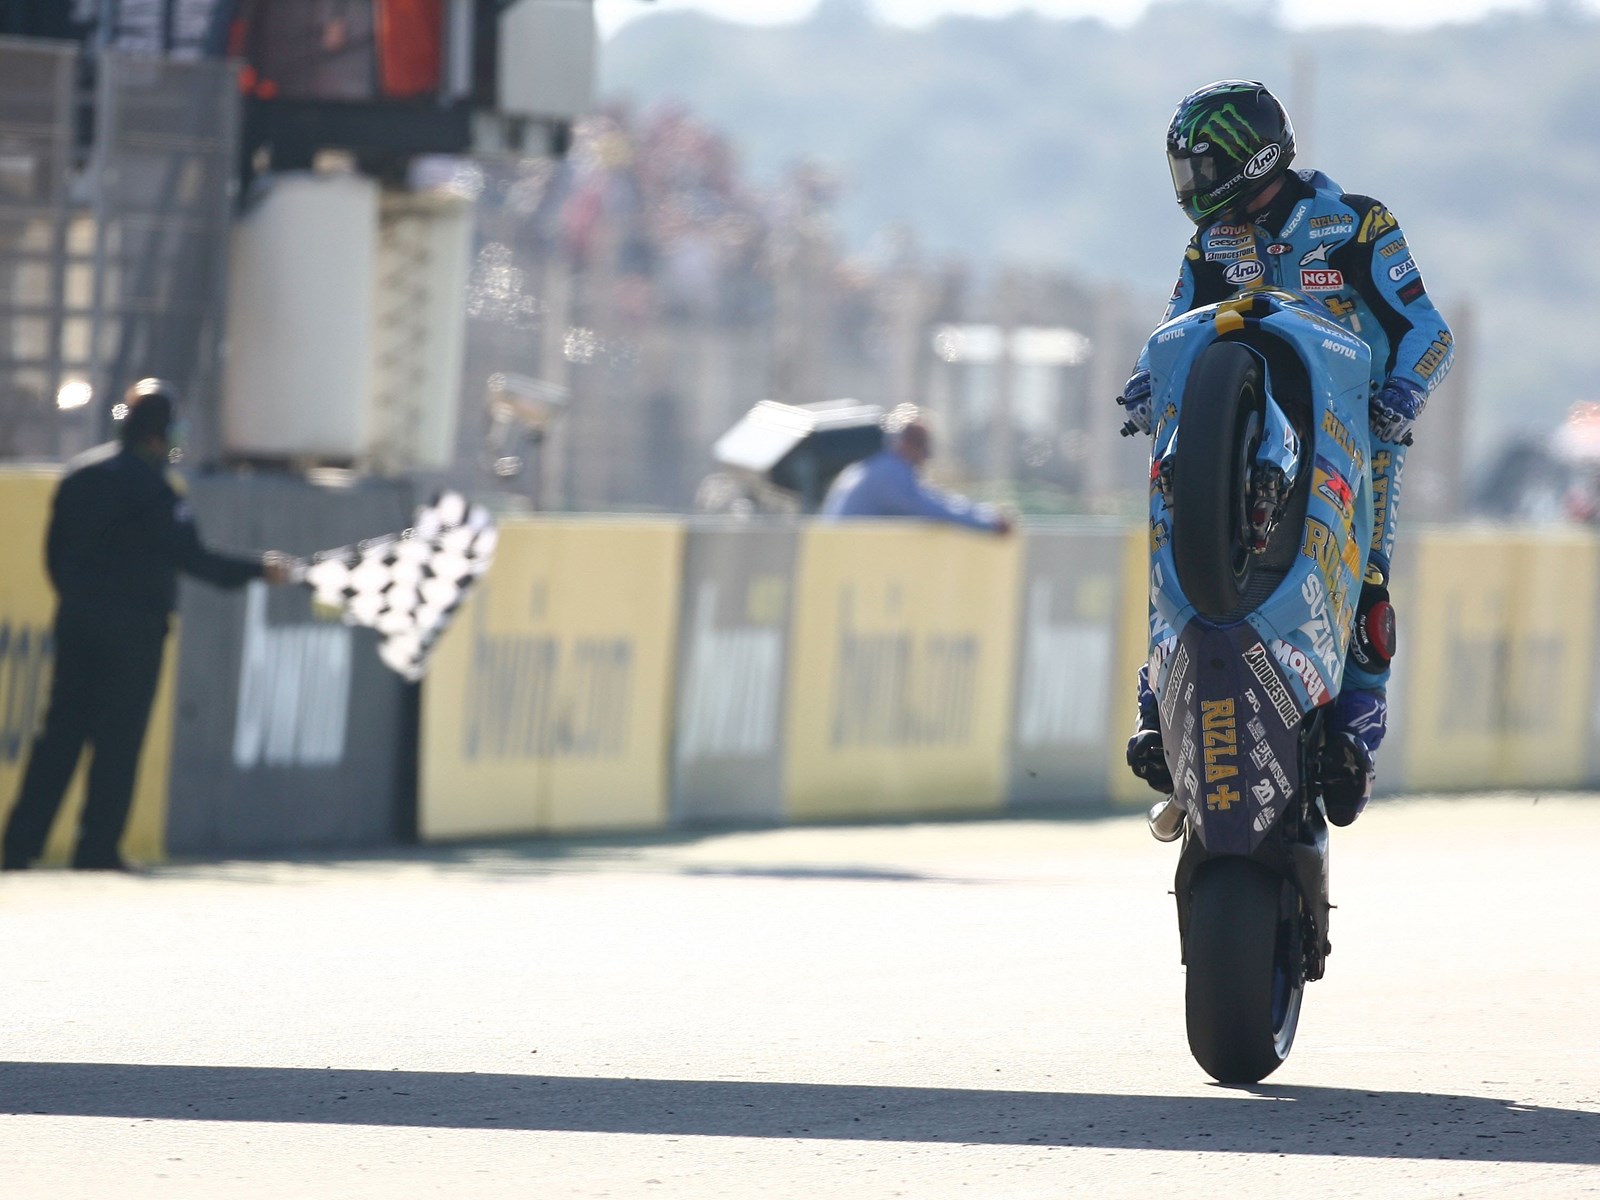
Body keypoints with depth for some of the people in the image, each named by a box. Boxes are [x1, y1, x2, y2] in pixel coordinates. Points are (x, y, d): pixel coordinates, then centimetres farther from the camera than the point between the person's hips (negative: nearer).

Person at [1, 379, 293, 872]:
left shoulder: (80, 473, 9)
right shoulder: (150, 486, -13)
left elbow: (55, 549, 13)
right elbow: (188, 555, -14)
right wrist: (259, 570, -5)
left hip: (76, 616, 7)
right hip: (132, 624, -6)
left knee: (61, 733, 8)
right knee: (119, 739, 0)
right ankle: (98, 846, 0)